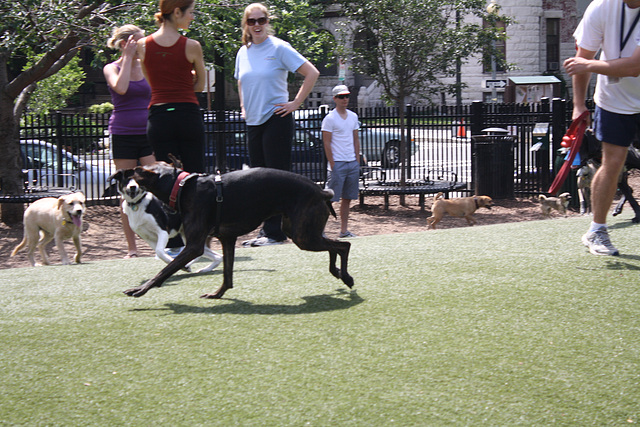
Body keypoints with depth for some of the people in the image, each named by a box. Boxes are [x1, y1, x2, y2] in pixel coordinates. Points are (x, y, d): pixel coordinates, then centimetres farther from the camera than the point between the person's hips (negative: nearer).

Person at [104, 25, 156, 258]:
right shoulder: (111, 68, 2)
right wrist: (128, 57, -13)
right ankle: (131, 248, 9)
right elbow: (120, 87, -19)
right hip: (123, 135, -2)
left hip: (147, 133, 2)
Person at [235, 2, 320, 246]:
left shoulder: (279, 48, -7)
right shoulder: (243, 52, 11)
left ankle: (275, 232, -4)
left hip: (276, 120, -7)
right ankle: (266, 230, 13)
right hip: (253, 122, 7)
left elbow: (312, 73, -10)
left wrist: (296, 103, -11)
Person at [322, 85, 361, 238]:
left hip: (352, 163, 6)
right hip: (337, 163, -6)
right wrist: (332, 164, -13)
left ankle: (344, 230, 13)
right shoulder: (330, 119, -6)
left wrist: (357, 161, 11)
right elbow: (326, 143, -8)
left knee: (347, 198, 8)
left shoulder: (353, 116, 13)